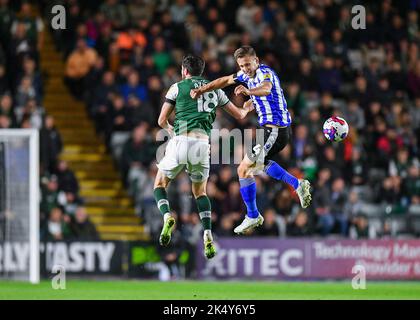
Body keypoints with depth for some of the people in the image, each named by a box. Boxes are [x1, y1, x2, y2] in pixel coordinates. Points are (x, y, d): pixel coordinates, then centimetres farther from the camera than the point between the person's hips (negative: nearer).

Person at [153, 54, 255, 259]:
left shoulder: (178, 87, 10)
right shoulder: (214, 90, 20)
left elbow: (162, 120, 12)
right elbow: (239, 115, 29)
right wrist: (247, 108, 52)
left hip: (180, 142, -3)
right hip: (203, 144, 3)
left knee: (160, 184, 17)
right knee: (200, 192, 21)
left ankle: (167, 217, -14)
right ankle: (208, 238, -1)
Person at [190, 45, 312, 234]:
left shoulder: (265, 73, -20)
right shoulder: (248, 74, 8)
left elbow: (266, 89, -44)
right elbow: (225, 81, 20)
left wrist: (248, 91, -64)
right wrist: (202, 90, 8)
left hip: (275, 130, -10)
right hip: (269, 128, 10)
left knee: (244, 170, -9)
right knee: (260, 163, 33)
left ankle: (253, 216, 3)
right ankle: (298, 185, 33)